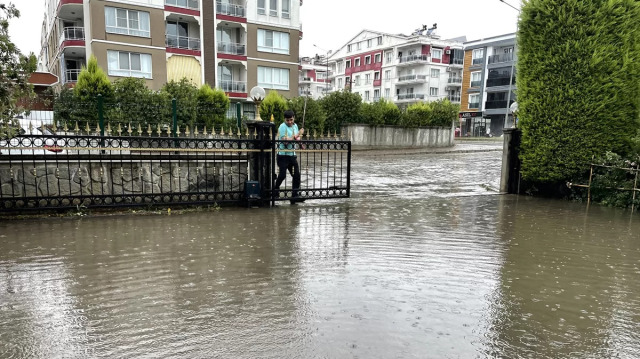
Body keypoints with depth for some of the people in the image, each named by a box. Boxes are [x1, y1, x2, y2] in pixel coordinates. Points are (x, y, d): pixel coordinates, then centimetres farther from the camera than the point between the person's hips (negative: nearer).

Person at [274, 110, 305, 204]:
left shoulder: (295, 125, 11)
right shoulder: (282, 127, -12)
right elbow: (285, 141, -22)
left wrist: (298, 138, 1)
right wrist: (297, 135, -18)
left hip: (292, 155, 7)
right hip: (283, 155, -7)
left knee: (296, 175, 2)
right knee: (282, 175, -8)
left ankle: (294, 196, 8)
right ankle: (276, 189, 17)